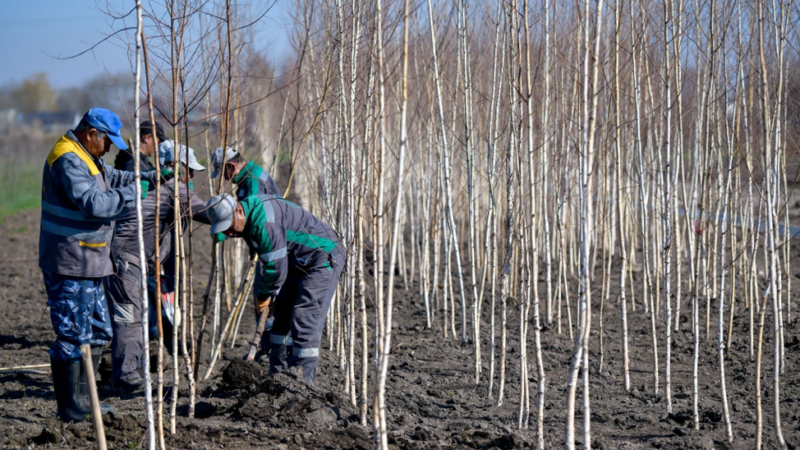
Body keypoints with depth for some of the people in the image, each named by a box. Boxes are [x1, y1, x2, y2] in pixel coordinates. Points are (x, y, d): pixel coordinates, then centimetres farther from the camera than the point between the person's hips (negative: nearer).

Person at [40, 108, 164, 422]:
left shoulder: (85, 157, 16)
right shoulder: (68, 160, -19)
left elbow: (113, 178, 28)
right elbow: (93, 203, -29)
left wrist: (149, 178, 13)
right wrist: (133, 193, -19)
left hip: (87, 266, 11)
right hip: (69, 267, -11)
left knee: (98, 332, 18)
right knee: (73, 337, -7)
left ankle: (82, 400, 27)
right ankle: (70, 411, -1)